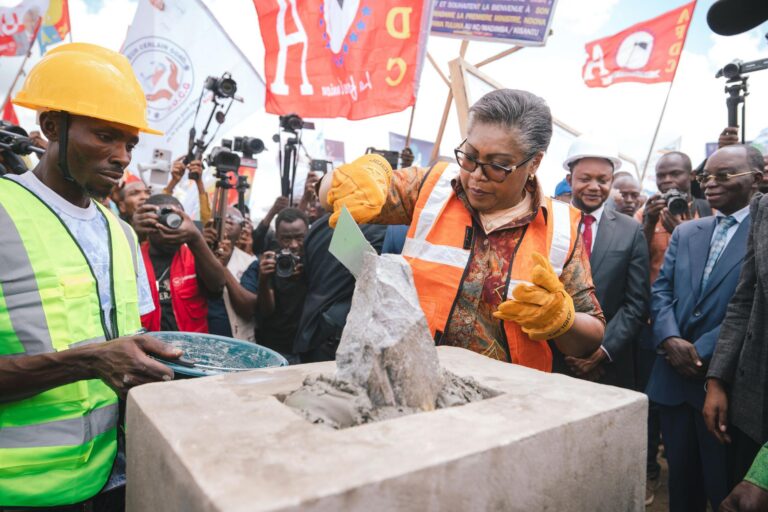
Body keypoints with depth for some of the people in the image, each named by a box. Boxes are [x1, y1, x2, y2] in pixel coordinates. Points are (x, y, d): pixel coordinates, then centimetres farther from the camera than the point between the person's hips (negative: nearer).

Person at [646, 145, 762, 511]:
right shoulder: (685, 232, 12)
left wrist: (703, 350, -16)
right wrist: (670, 339, -11)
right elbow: (661, 290, 6)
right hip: (674, 377, 5)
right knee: (681, 478, 19)